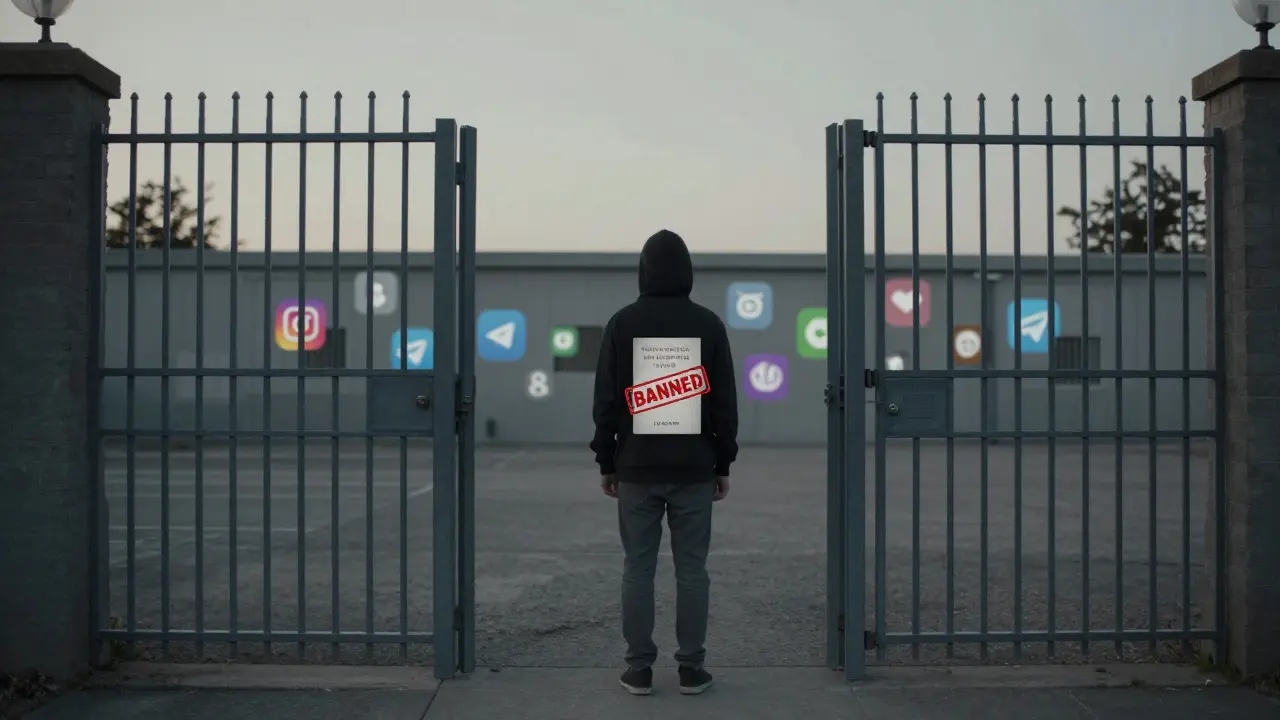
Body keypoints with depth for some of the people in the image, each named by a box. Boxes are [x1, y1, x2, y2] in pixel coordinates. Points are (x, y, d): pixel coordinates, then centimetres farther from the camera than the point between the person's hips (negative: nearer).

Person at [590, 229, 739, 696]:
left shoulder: (623, 323, -1)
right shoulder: (707, 324, 0)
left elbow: (606, 399, -1)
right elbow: (725, 401, 2)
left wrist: (606, 463, 7)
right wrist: (723, 464, 9)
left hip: (637, 467, 0)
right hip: (694, 468, 0)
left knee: (638, 567, 5)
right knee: (691, 569, 5)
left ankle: (639, 669, 7)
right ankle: (691, 669, 7)